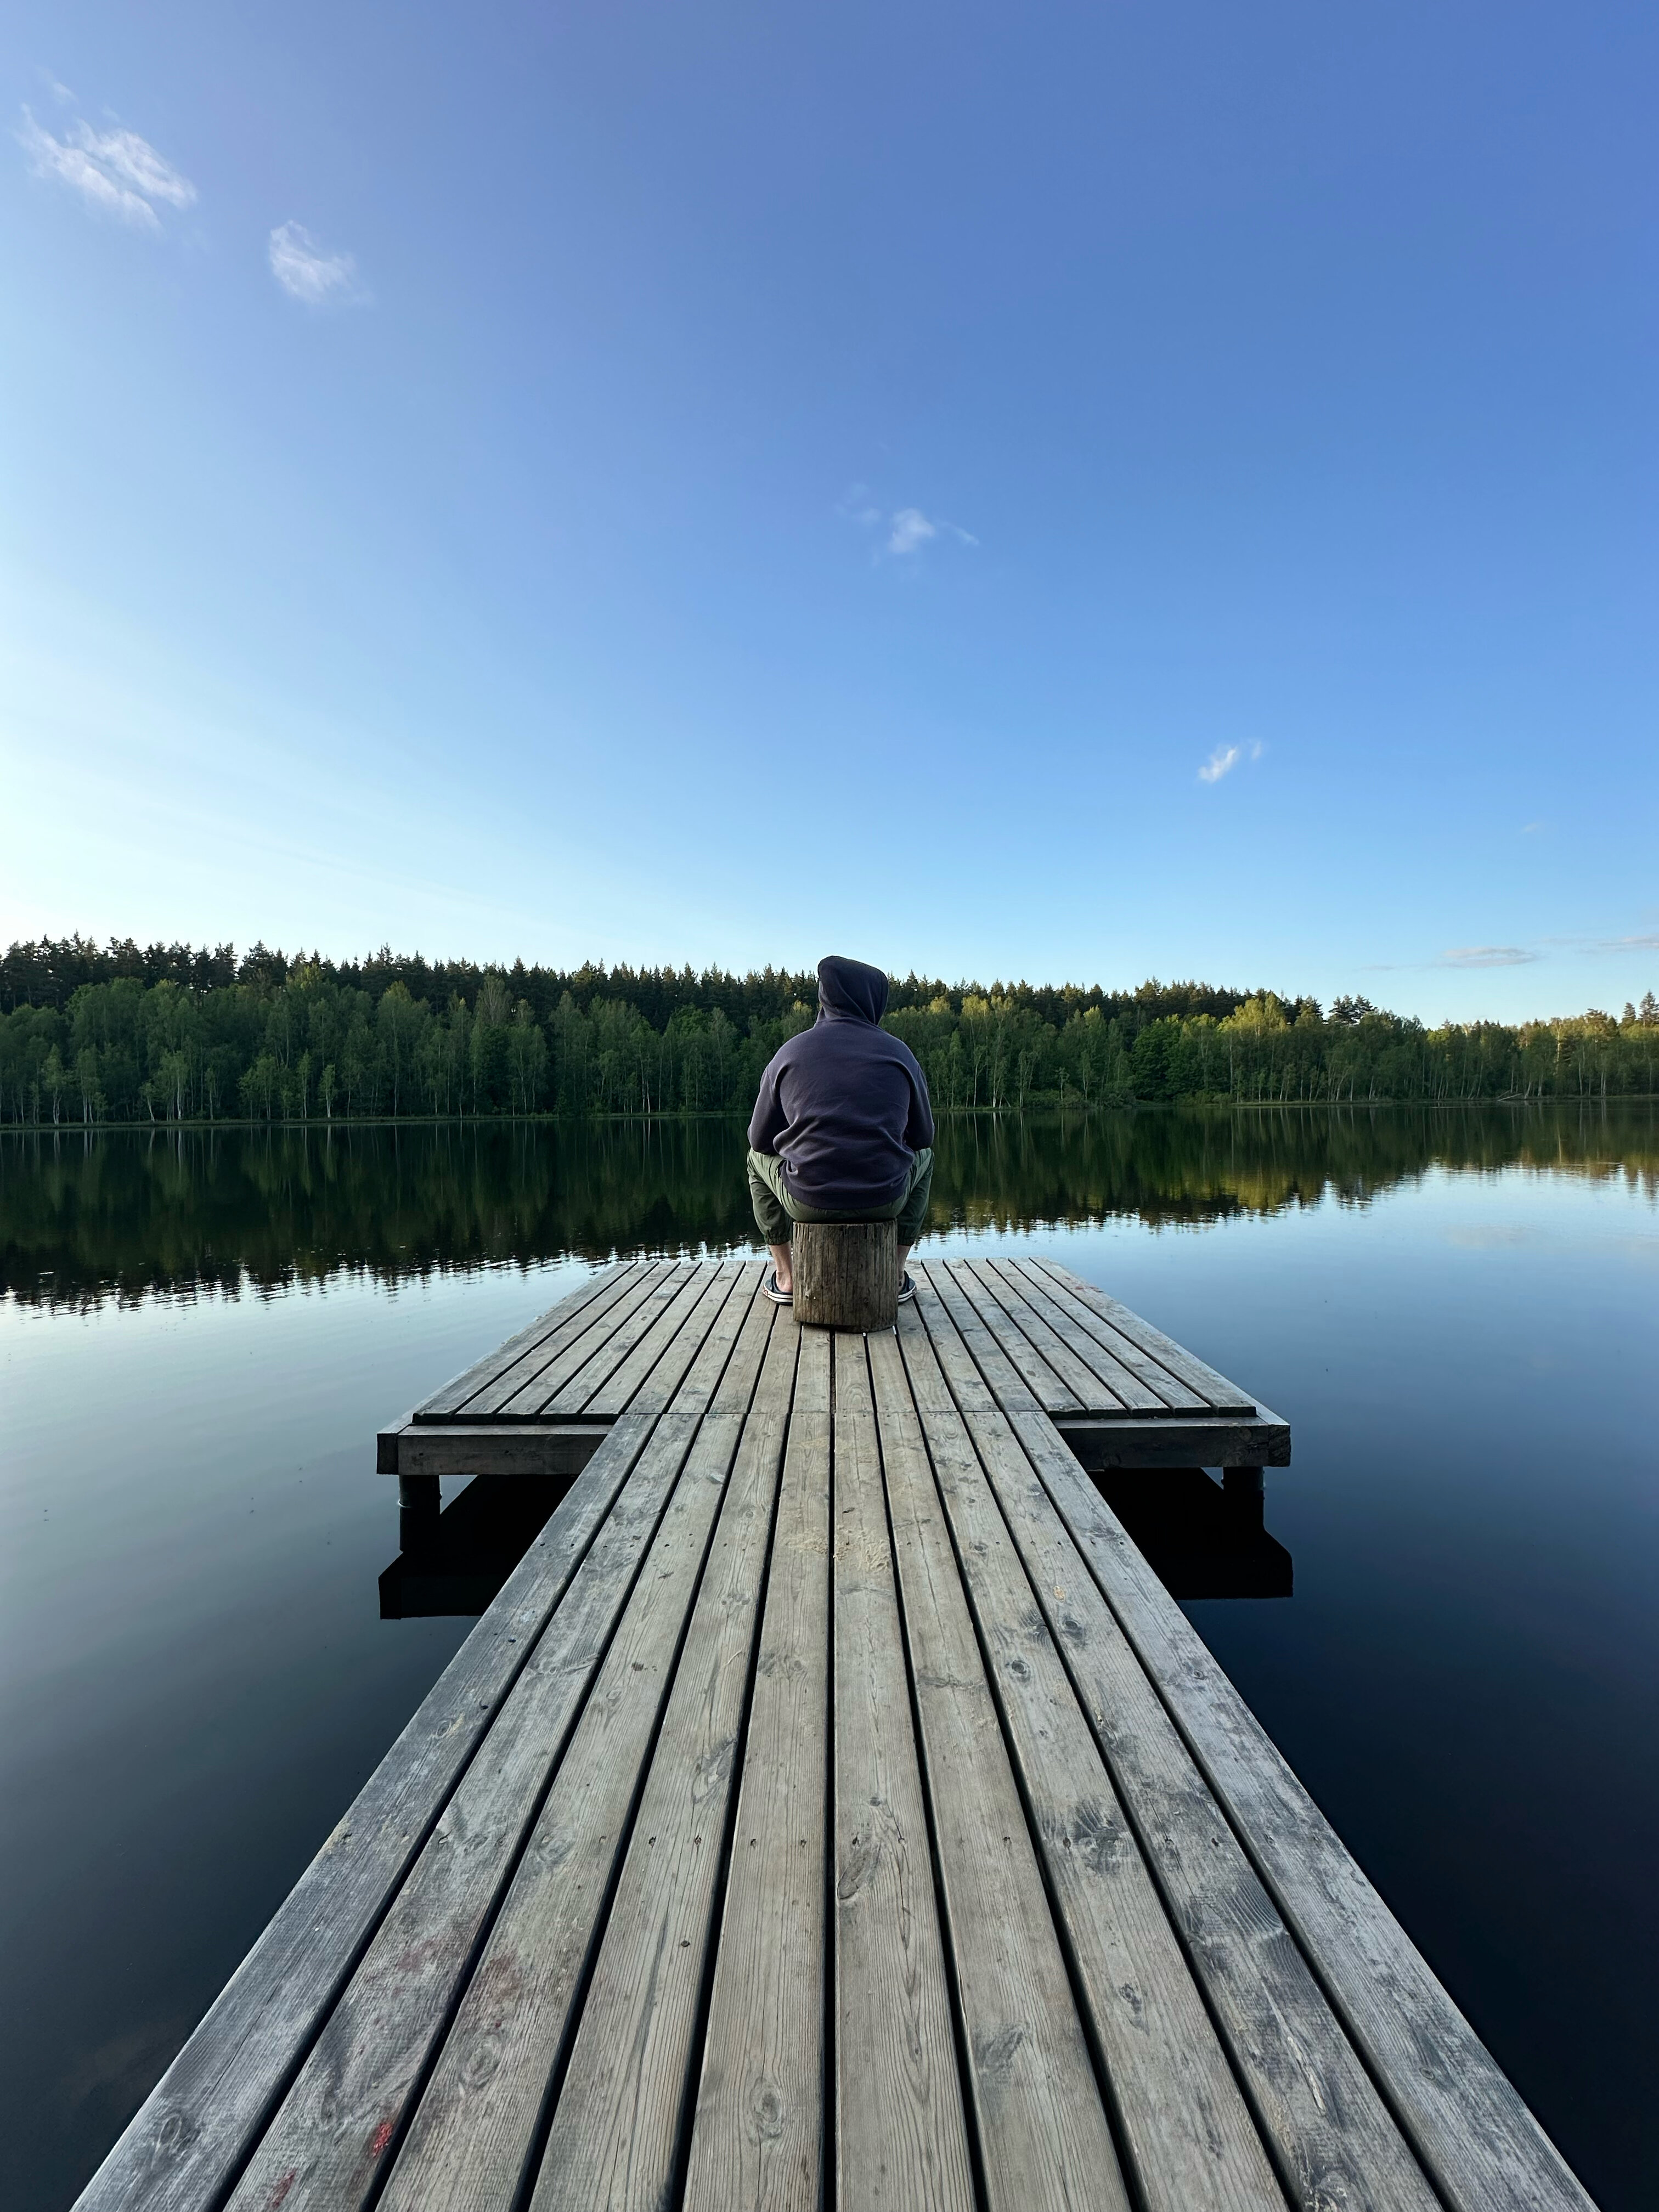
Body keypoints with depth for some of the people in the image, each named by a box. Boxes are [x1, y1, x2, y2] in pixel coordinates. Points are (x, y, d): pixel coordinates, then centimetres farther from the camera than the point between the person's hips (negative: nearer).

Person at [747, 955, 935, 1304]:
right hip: (885, 1200, 1)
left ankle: (785, 1276, 29)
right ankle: (896, 1276, 33)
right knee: (924, 1156, 34)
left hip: (807, 1201, 0)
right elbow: (923, 1135, 12)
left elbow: (761, 1137, 8)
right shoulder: (899, 1054, 3)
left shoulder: (790, 1052, 2)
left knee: (758, 1156, 32)